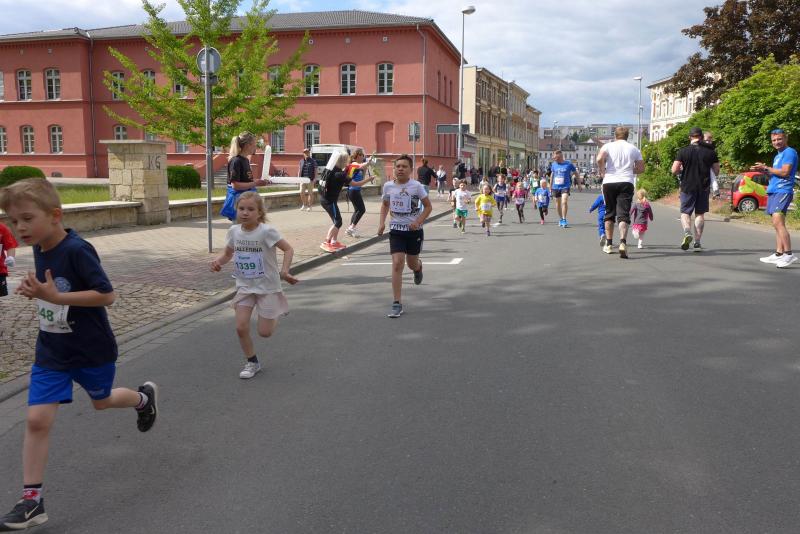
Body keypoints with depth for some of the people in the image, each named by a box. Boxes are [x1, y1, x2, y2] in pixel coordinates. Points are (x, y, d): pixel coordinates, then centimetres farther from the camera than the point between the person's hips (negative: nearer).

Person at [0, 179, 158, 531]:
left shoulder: (77, 250, -24)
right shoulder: (38, 249, -1)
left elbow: (106, 295, -26)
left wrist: (56, 297, -32)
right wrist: (35, 290, -3)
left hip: (92, 350, -5)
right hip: (51, 351, 5)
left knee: (101, 401, 20)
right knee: (37, 419, -3)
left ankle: (145, 398, 53)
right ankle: (31, 501, 6)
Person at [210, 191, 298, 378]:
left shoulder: (266, 231, -20)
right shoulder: (234, 231, -4)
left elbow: (288, 249, -16)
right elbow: (227, 254, 11)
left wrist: (285, 271, -29)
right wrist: (218, 261, -11)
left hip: (267, 286, -4)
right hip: (245, 286, 4)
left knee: (264, 332, 2)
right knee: (241, 327, -4)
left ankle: (276, 314, 36)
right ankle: (252, 362, 19)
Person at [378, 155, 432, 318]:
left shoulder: (416, 186, -11)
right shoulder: (388, 186, -3)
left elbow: (428, 207, -3)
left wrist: (418, 222, -17)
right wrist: (381, 222, 1)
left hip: (414, 230, -1)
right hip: (396, 230, 1)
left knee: (412, 264, 12)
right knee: (397, 264, -12)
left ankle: (418, 267, 55)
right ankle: (397, 304, -9)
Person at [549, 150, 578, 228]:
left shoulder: (568, 164, -5)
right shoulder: (553, 164, 5)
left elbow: (576, 172, 8)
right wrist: (550, 187, 19)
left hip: (565, 186, -4)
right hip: (555, 187, 4)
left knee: (564, 202, -20)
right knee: (558, 204, 10)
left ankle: (564, 220, -13)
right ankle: (560, 219, 28)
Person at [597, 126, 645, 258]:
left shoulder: (608, 146, 5)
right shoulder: (633, 149, 12)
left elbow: (600, 159, -14)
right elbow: (641, 169, 10)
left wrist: (602, 172, 1)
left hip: (609, 182, 0)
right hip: (626, 183, 0)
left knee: (609, 213, 13)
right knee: (623, 214, -6)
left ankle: (609, 244, 20)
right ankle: (623, 242, -27)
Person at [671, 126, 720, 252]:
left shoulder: (683, 151, -5)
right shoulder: (710, 151, 1)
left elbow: (674, 170, -10)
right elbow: (717, 172, 4)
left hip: (687, 187, -2)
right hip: (704, 187, 2)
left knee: (685, 212, 7)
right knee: (700, 214, 10)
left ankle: (687, 232, -21)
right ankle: (697, 242, 8)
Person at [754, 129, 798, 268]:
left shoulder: (790, 152, -6)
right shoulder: (777, 156, 23)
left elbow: (785, 172, -16)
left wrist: (766, 168, -7)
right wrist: (763, 170, 9)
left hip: (782, 191, -10)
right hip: (773, 191, 10)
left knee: (777, 221, -21)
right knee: (778, 224, 10)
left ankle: (789, 254, -23)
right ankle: (779, 254, 14)